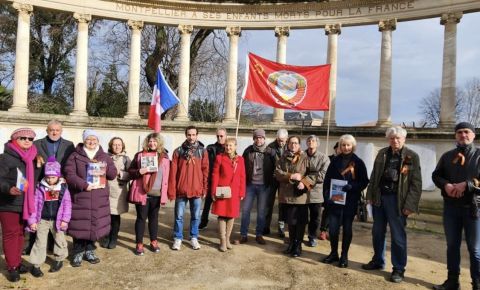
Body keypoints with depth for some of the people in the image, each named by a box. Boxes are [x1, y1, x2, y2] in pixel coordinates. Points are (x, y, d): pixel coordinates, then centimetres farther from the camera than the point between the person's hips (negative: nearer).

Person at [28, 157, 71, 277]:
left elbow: (67, 205, -5)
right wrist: (32, 220, -6)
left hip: (57, 220, 1)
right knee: (40, 242, 6)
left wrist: (65, 219, -9)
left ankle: (59, 260, 35)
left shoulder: (63, 188, -7)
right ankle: (35, 265, 16)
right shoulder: (40, 188, -7)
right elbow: (34, 204, -4)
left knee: (60, 240, 15)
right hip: (42, 220, -1)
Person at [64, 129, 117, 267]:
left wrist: (105, 167, -12)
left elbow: (113, 174, 7)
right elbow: (69, 174, -10)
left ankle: (89, 251, 25)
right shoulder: (75, 156, 0)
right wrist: (84, 185, -20)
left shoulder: (104, 156, 10)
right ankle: (78, 253, 18)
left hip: (99, 199, 3)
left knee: (95, 225, 9)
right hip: (80, 197, -3)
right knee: (79, 226, 2)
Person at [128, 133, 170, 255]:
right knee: (141, 218, 4)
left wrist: (164, 192, 5)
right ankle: (139, 244, 14)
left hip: (157, 193, 2)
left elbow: (166, 175, 10)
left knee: (154, 217, 14)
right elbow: (130, 171, 4)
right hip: (142, 193, -2)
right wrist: (138, 172, -17)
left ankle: (153, 242, 27)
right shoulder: (140, 155, 1)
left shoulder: (164, 157, 6)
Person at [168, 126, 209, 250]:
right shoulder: (178, 151, 0)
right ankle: (178, 238, 23)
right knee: (179, 216, 8)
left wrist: (205, 189, -2)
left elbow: (205, 171, 2)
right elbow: (173, 172, -2)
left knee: (195, 216, 11)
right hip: (181, 190, 0)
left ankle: (194, 238, 26)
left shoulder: (203, 151, 2)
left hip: (197, 190, 1)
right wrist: (171, 190, -5)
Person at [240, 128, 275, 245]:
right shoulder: (248, 150, 0)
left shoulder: (269, 152, -2)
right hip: (250, 184, 1)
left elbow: (274, 167, 5)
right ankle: (243, 234, 15)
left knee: (261, 211, 8)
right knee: (245, 210, 4)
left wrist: (271, 182, 2)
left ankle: (259, 234, 21)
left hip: (264, 186, -1)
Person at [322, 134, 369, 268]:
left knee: (347, 228, 8)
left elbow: (364, 181, -1)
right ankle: (333, 253, 20)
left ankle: (344, 255, 21)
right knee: (333, 227, 1)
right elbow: (327, 179, 4)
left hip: (350, 201, -1)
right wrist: (327, 196, -7)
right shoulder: (335, 160, 5)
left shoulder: (358, 162, -1)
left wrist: (352, 186, -19)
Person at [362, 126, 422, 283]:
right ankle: (378, 261, 31)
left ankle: (398, 269, 15)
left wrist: (410, 205, -14)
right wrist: (370, 195, 5)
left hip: (396, 200, -5)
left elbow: (416, 183, -8)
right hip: (379, 197, 5)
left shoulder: (412, 156, -5)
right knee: (377, 232, 14)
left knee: (398, 235, 3)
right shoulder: (382, 153, 8)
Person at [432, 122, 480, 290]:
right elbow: (436, 175, 9)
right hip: (451, 206, 4)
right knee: (452, 245, 13)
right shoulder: (447, 156, 10)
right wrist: (446, 185, -11)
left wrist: (467, 184, -21)